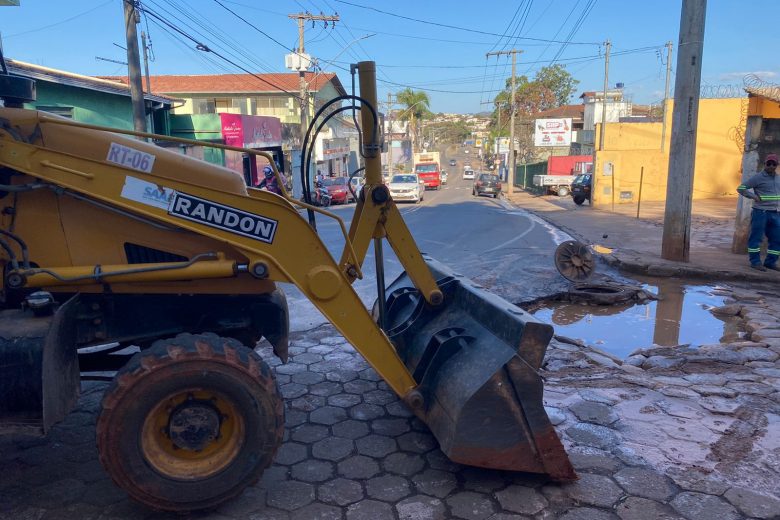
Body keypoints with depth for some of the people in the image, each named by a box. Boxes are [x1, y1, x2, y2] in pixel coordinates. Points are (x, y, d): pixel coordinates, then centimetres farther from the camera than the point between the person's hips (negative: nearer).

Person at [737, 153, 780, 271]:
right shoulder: (758, 177, -6)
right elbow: (741, 188, -8)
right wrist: (754, 196, -16)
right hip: (760, 212, -7)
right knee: (756, 237, -3)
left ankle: (770, 262, 17)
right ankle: (755, 262, 5)